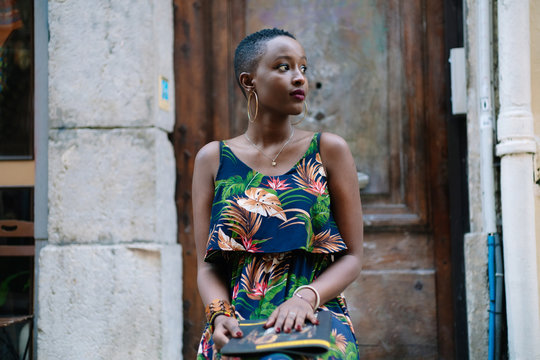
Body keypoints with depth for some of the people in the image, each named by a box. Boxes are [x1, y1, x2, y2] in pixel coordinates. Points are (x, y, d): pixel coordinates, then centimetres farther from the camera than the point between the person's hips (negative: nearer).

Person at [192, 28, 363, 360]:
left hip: (315, 322, -1)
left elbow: (353, 257, 4)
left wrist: (305, 298, -14)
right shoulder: (213, 159, 9)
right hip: (238, 330, 1)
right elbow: (208, 266, 8)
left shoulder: (330, 151, 6)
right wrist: (220, 315, -12)